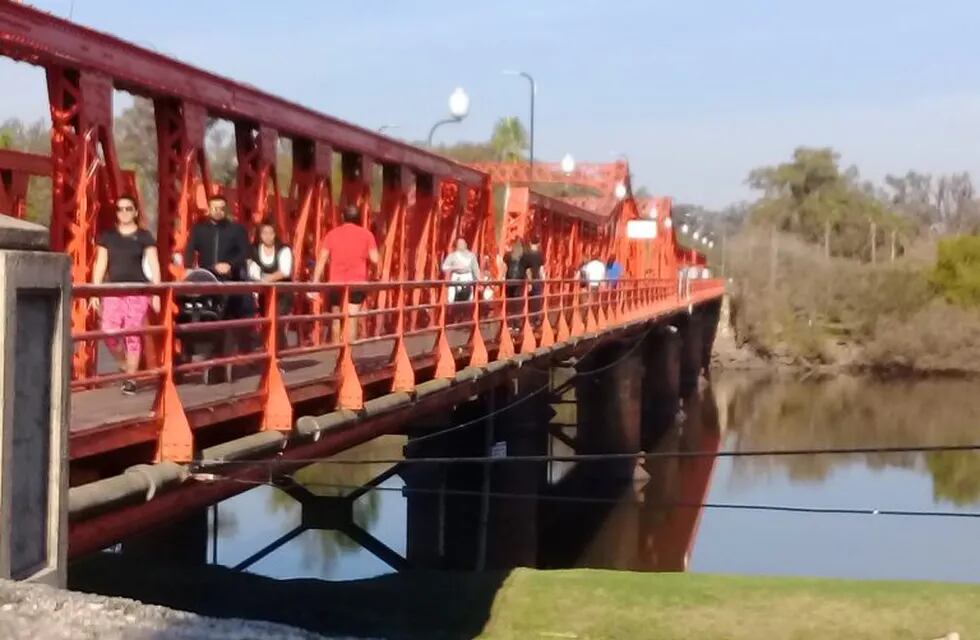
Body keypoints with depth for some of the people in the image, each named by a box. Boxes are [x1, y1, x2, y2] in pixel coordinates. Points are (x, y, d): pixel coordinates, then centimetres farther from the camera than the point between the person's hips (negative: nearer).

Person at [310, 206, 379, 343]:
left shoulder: (332, 234, 6)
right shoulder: (366, 234, 3)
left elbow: (321, 260, -1)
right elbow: (375, 260, -5)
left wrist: (315, 284, -3)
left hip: (336, 282, 2)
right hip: (357, 282, -2)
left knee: (335, 318, 17)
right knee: (352, 319, -6)